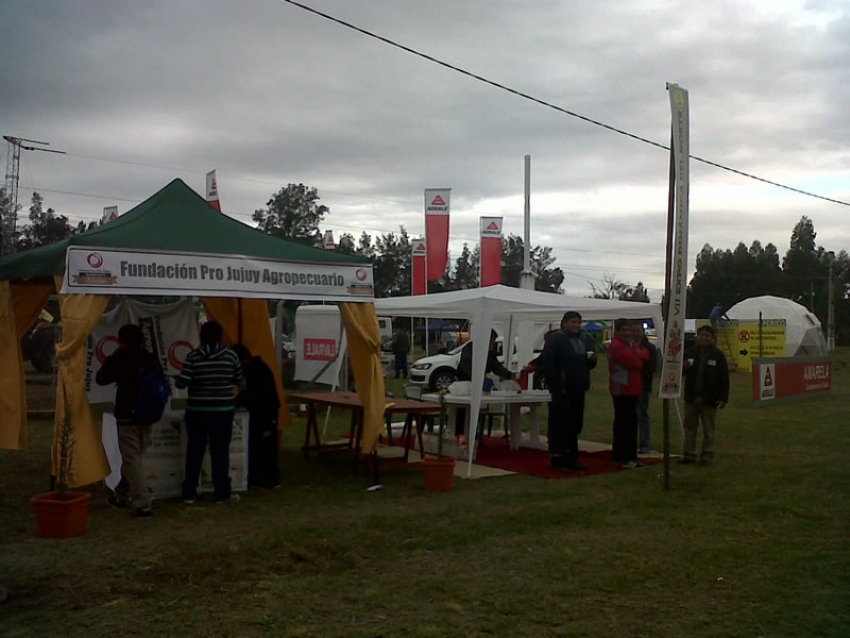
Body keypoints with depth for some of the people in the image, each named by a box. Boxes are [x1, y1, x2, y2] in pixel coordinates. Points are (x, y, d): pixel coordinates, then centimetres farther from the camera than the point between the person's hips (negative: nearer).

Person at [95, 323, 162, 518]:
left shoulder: (124, 361, -12)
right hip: (147, 417, 7)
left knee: (132, 460, -4)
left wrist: (112, 357, 5)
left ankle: (142, 504, -7)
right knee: (135, 457, 18)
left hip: (128, 418, -7)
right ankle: (121, 496, 32)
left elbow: (101, 378, -1)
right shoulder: (152, 361, 6)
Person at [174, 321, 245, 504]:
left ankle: (189, 492, 16)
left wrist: (176, 378, 13)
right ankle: (222, 493, 7)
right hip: (222, 411, -1)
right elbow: (240, 381, 6)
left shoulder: (193, 356, -6)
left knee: (194, 451, 9)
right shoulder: (231, 355, -4)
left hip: (196, 411, 1)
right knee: (220, 451, 4)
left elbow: (181, 382, -10)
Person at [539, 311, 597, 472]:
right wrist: (558, 388, -20)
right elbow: (548, 365, -16)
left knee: (575, 426, 12)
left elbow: (586, 365, 27)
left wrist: (592, 360, 3)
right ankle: (557, 460, -1)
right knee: (559, 427, -6)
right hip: (562, 392, -8)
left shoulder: (582, 341, 19)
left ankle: (571, 459, 20)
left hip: (578, 391, 8)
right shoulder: (554, 339, -8)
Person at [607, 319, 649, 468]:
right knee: (628, 423, -10)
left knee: (622, 423, 16)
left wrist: (637, 355, -12)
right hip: (622, 390, -10)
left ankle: (618, 455, 25)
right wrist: (639, 358, 0)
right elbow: (635, 363, -20)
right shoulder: (616, 346, -14)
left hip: (631, 389, 10)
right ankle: (629, 458, -8)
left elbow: (645, 355, 7)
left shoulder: (631, 344, 19)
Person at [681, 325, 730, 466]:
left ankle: (707, 456, 13)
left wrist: (724, 398, -11)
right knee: (689, 428, 9)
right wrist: (683, 367, -12)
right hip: (691, 397, 3)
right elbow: (680, 372, 12)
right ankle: (689, 455, 17)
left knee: (708, 430, 5)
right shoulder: (690, 352, 5)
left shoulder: (718, 355, -3)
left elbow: (724, 378, -5)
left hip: (709, 399, -3)